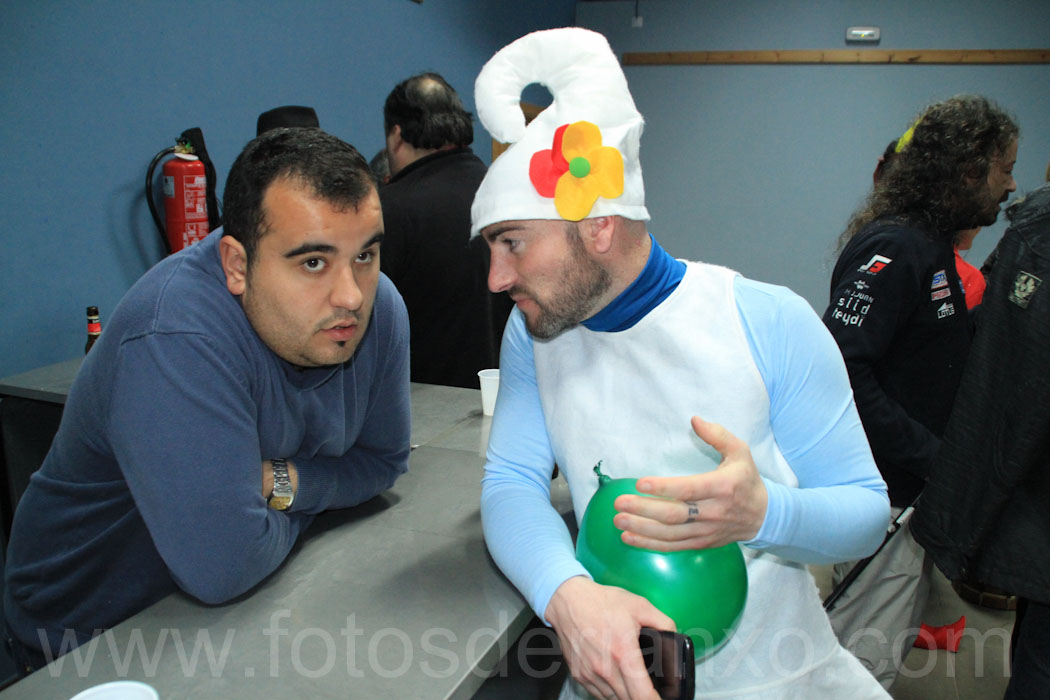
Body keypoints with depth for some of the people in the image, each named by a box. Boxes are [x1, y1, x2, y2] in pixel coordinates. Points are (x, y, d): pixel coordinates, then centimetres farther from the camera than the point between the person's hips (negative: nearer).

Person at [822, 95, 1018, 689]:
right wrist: (929, 454, -24)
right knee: (868, 653, -2)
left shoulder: (932, 246, 15)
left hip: (911, 483, 10)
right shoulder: (893, 249, -19)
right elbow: (842, 369, -28)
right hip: (883, 489, -10)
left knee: (903, 621, 21)